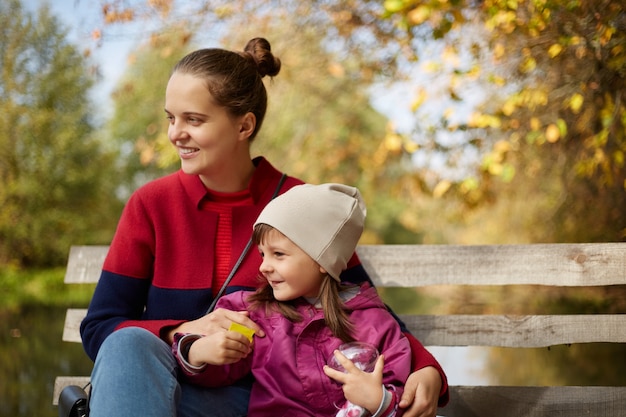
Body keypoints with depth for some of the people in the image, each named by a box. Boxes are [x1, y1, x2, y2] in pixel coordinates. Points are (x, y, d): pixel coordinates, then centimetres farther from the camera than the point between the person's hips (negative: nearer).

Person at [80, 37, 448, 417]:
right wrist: (183, 332, -20)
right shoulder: (151, 204, 1)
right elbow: (98, 328, -1)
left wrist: (426, 369, -18)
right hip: (169, 384, 0)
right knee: (128, 344, -32)